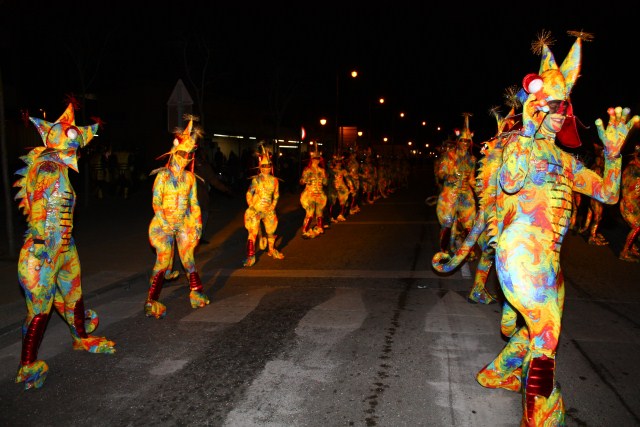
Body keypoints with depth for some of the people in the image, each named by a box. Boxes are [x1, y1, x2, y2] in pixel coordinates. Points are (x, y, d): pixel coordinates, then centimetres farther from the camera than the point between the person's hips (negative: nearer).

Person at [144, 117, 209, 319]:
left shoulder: (189, 177, 6)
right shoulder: (163, 175, -4)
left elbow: (194, 202, 11)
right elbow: (156, 200, -7)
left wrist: (197, 223, 8)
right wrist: (165, 221, -18)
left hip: (185, 223, 3)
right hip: (164, 223, -3)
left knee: (188, 259, 6)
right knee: (163, 260, -7)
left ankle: (196, 294, 18)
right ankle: (151, 302, -2)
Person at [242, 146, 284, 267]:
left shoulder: (274, 180, 2)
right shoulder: (256, 180, -8)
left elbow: (276, 195, 10)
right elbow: (249, 195, -6)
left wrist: (272, 207, 1)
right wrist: (252, 208, -9)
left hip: (269, 210, 4)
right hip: (255, 210, -4)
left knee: (271, 231, 17)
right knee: (253, 233, -8)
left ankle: (272, 250, 38)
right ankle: (250, 256, -2)